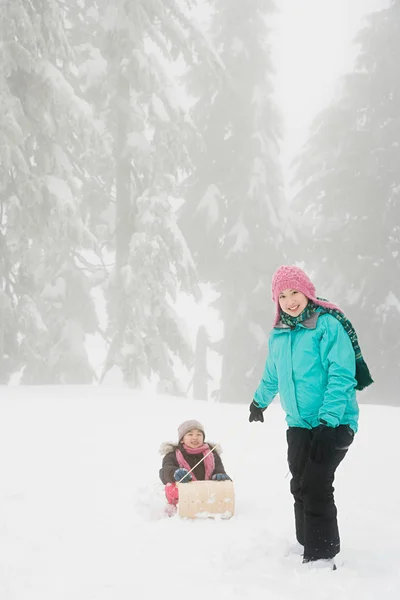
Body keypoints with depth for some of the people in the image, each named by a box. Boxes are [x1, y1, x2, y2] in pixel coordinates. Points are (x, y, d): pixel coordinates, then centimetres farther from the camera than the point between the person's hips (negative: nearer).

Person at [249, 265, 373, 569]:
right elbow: (272, 376, 27)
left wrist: (329, 421, -27)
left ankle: (323, 557, -4)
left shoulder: (328, 325, -14)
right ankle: (307, 547, 20)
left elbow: (341, 376, -20)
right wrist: (259, 402, 41)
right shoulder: (278, 335, 8)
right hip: (298, 423, 7)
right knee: (300, 487, 8)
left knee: (315, 487, -12)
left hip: (333, 423, -7)